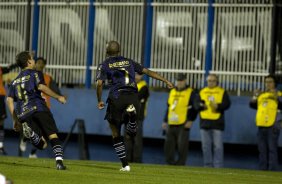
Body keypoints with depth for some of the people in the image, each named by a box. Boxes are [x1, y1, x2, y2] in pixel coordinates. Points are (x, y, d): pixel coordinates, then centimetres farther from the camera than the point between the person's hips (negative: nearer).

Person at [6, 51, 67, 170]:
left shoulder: (15, 81, 28)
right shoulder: (35, 73, 12)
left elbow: (9, 100, 17)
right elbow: (41, 86, -8)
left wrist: (15, 120, 19)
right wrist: (58, 97, 0)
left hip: (23, 113, 5)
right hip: (38, 108, -5)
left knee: (42, 144, 3)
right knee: (53, 135, -8)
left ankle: (29, 131, -28)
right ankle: (59, 160, -29)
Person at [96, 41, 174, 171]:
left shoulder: (104, 65, 12)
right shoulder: (128, 62, 21)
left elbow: (99, 83, -2)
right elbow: (147, 71, 15)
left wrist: (99, 101, 9)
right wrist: (166, 81, 16)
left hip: (117, 98, -3)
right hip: (133, 97, 3)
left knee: (116, 135, 11)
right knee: (131, 133, 13)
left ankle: (125, 164, 2)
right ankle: (132, 113, -21)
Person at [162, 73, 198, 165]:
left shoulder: (190, 93, -1)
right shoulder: (172, 92, 17)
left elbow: (195, 107, -5)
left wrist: (190, 120, -12)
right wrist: (165, 121, 19)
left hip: (183, 125, -6)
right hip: (171, 124, 6)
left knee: (182, 147, -8)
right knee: (168, 145, 6)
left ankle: (180, 165, -3)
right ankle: (171, 164, 16)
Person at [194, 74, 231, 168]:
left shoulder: (222, 92, 6)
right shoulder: (202, 92, 14)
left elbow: (227, 103, -5)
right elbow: (196, 103, 7)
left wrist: (217, 106, -21)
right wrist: (201, 105, -14)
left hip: (217, 123, -3)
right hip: (204, 122, 3)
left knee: (218, 146, -7)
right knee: (206, 146, 6)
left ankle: (218, 166, -6)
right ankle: (208, 166, 13)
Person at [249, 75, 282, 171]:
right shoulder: (261, 95, 17)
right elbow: (252, 105, 9)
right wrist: (255, 97, -8)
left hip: (272, 126, -6)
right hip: (261, 126, 6)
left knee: (272, 149, -9)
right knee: (262, 150, 9)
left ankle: (272, 171, -11)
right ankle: (262, 170, 14)